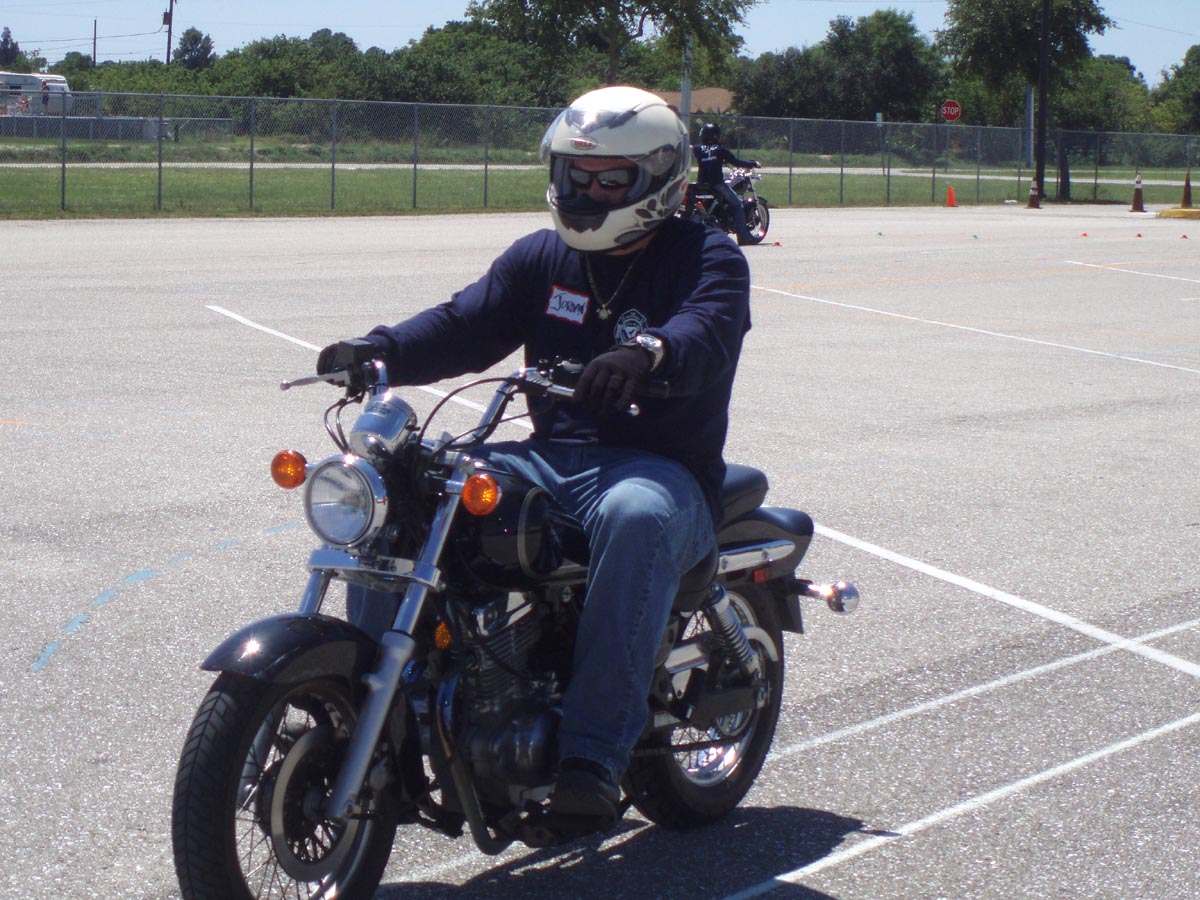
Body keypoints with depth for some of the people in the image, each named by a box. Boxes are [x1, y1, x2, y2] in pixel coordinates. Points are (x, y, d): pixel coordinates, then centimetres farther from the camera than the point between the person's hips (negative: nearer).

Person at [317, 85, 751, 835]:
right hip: (550, 457, 5)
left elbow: (706, 333, -21)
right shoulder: (540, 259, 17)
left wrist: (647, 352, -45)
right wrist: (379, 350, -16)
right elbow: (467, 325, 5)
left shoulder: (707, 259, 1)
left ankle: (594, 754, -40)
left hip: (661, 467, -5)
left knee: (636, 516, -41)